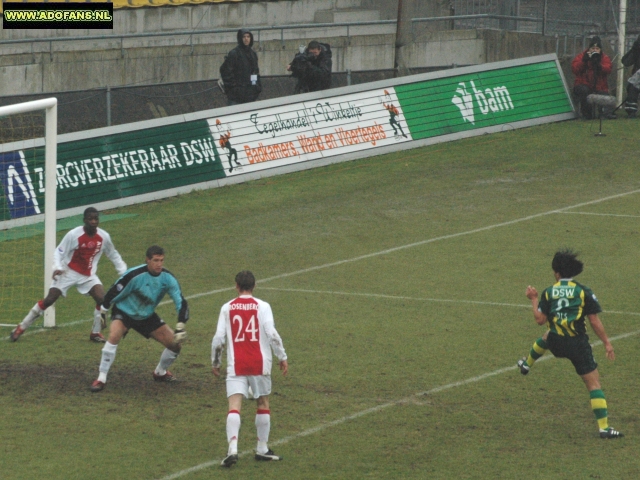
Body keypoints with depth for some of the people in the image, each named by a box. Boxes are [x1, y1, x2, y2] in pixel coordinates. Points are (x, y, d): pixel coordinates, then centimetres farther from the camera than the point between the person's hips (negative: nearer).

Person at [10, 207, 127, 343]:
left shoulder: (103, 237, -7)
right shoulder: (73, 235, -19)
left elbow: (113, 255, 10)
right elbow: (58, 252, -14)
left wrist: (123, 272, 7)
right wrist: (57, 268, -32)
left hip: (88, 275, 3)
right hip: (68, 272, -3)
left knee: (102, 299, -16)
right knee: (49, 300, -9)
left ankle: (96, 333, 5)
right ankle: (21, 328, 2)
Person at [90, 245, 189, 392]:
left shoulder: (167, 278, -17)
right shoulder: (134, 275, -29)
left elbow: (181, 303, -16)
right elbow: (113, 293, -17)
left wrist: (180, 328, -28)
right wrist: (102, 313, -8)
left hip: (147, 315, 4)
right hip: (124, 312, -4)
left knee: (175, 343, -3)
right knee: (114, 336, -34)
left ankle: (160, 373, 27)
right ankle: (101, 379, -25)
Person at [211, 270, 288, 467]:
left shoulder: (227, 308, 3)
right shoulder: (262, 306, -1)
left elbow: (218, 339, 1)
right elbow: (272, 334, -11)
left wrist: (215, 363, 14)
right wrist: (282, 357, -1)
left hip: (236, 366, 0)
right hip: (259, 363, 0)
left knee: (234, 406, -7)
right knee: (263, 404, 17)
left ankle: (232, 449, -25)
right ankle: (262, 449, 21)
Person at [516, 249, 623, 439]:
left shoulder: (548, 292, -1)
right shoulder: (583, 291, -7)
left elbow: (540, 320, -1)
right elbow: (594, 321, -8)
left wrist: (534, 299, 14)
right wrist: (607, 342, 0)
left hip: (556, 344, 3)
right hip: (578, 344, -3)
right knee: (594, 384, 0)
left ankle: (527, 364, 60)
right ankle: (604, 428, -7)